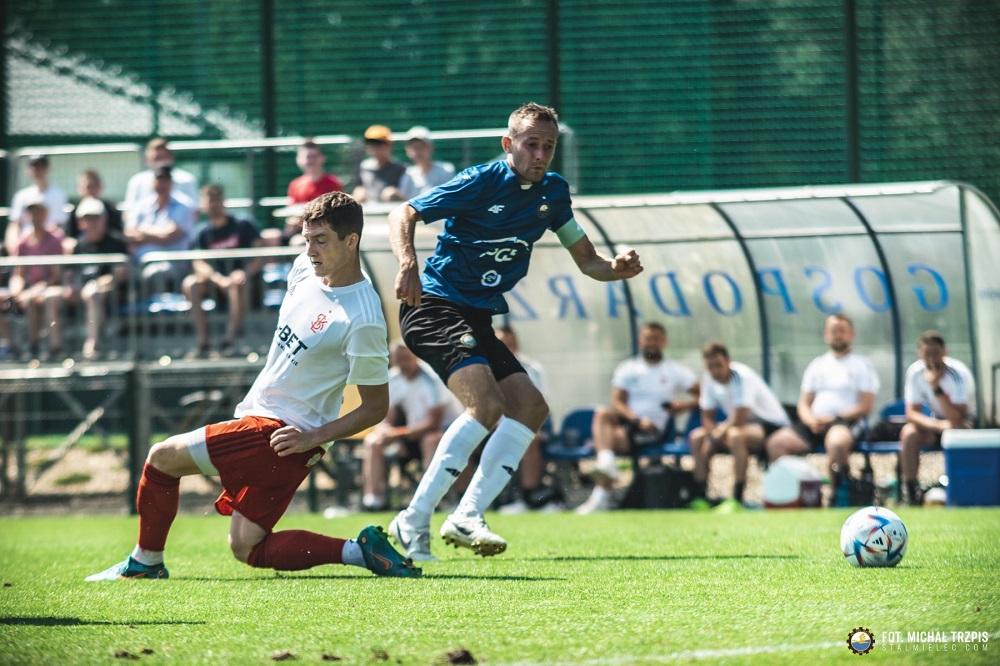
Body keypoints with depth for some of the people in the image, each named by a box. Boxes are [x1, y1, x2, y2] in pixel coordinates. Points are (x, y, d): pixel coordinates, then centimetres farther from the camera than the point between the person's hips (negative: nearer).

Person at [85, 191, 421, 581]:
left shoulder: (363, 321, -20)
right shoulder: (306, 269, 4)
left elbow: (376, 407, -14)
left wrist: (313, 438, -21)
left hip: (281, 433, -10)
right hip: (257, 412, 10)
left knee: (163, 457, -7)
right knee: (247, 549, 8)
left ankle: (145, 562, 5)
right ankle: (359, 552, 5)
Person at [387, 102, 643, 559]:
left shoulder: (552, 191, 8)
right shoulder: (481, 182, -12)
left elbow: (585, 260, 14)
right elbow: (402, 216, -13)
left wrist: (617, 268, -9)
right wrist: (408, 265, -32)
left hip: (478, 320, 8)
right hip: (435, 307, -8)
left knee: (530, 408, -1)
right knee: (487, 405, -25)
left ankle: (466, 516, -2)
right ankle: (413, 522, -24)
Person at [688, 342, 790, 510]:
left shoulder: (742, 376, -23)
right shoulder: (708, 379, -2)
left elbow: (740, 418, -29)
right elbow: (707, 418, 4)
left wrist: (721, 431, -16)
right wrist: (715, 432, -17)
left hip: (771, 425, -8)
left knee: (735, 435, -37)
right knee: (697, 437, -4)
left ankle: (737, 500, -36)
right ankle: (700, 498, -5)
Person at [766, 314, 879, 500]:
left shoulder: (862, 365, 9)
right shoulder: (817, 365, 23)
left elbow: (865, 407, -1)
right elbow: (803, 403, 19)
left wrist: (834, 418, -11)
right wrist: (811, 420, -4)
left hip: (847, 422, -5)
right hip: (815, 424, 5)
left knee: (837, 441, -40)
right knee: (776, 443, -20)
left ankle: (837, 496, -30)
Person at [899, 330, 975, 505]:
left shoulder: (959, 374, -24)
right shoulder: (915, 372, -13)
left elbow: (957, 420, -30)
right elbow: (912, 413, -15)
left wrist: (937, 388, -38)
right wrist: (937, 425, -34)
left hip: (966, 425, -3)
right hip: (934, 422, 4)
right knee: (909, 432, -27)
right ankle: (910, 493, -21)